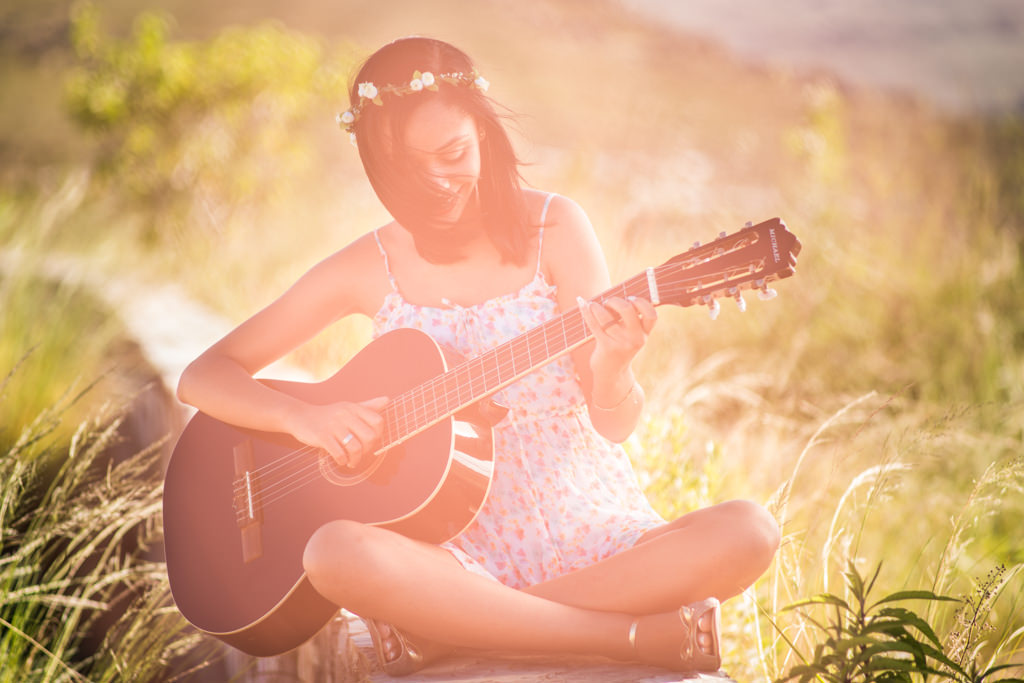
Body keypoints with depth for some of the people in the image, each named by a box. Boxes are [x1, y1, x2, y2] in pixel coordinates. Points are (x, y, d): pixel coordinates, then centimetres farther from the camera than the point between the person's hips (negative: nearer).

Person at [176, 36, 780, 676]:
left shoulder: (553, 228, 1)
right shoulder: (369, 268, 4)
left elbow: (615, 423, -3)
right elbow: (203, 376, 6)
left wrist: (612, 369, -27)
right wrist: (301, 416, -13)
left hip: (593, 536, 0)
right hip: (462, 556, 0)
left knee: (747, 532, -28)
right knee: (338, 554, -35)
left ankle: (452, 629, -22)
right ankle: (648, 635, -27)